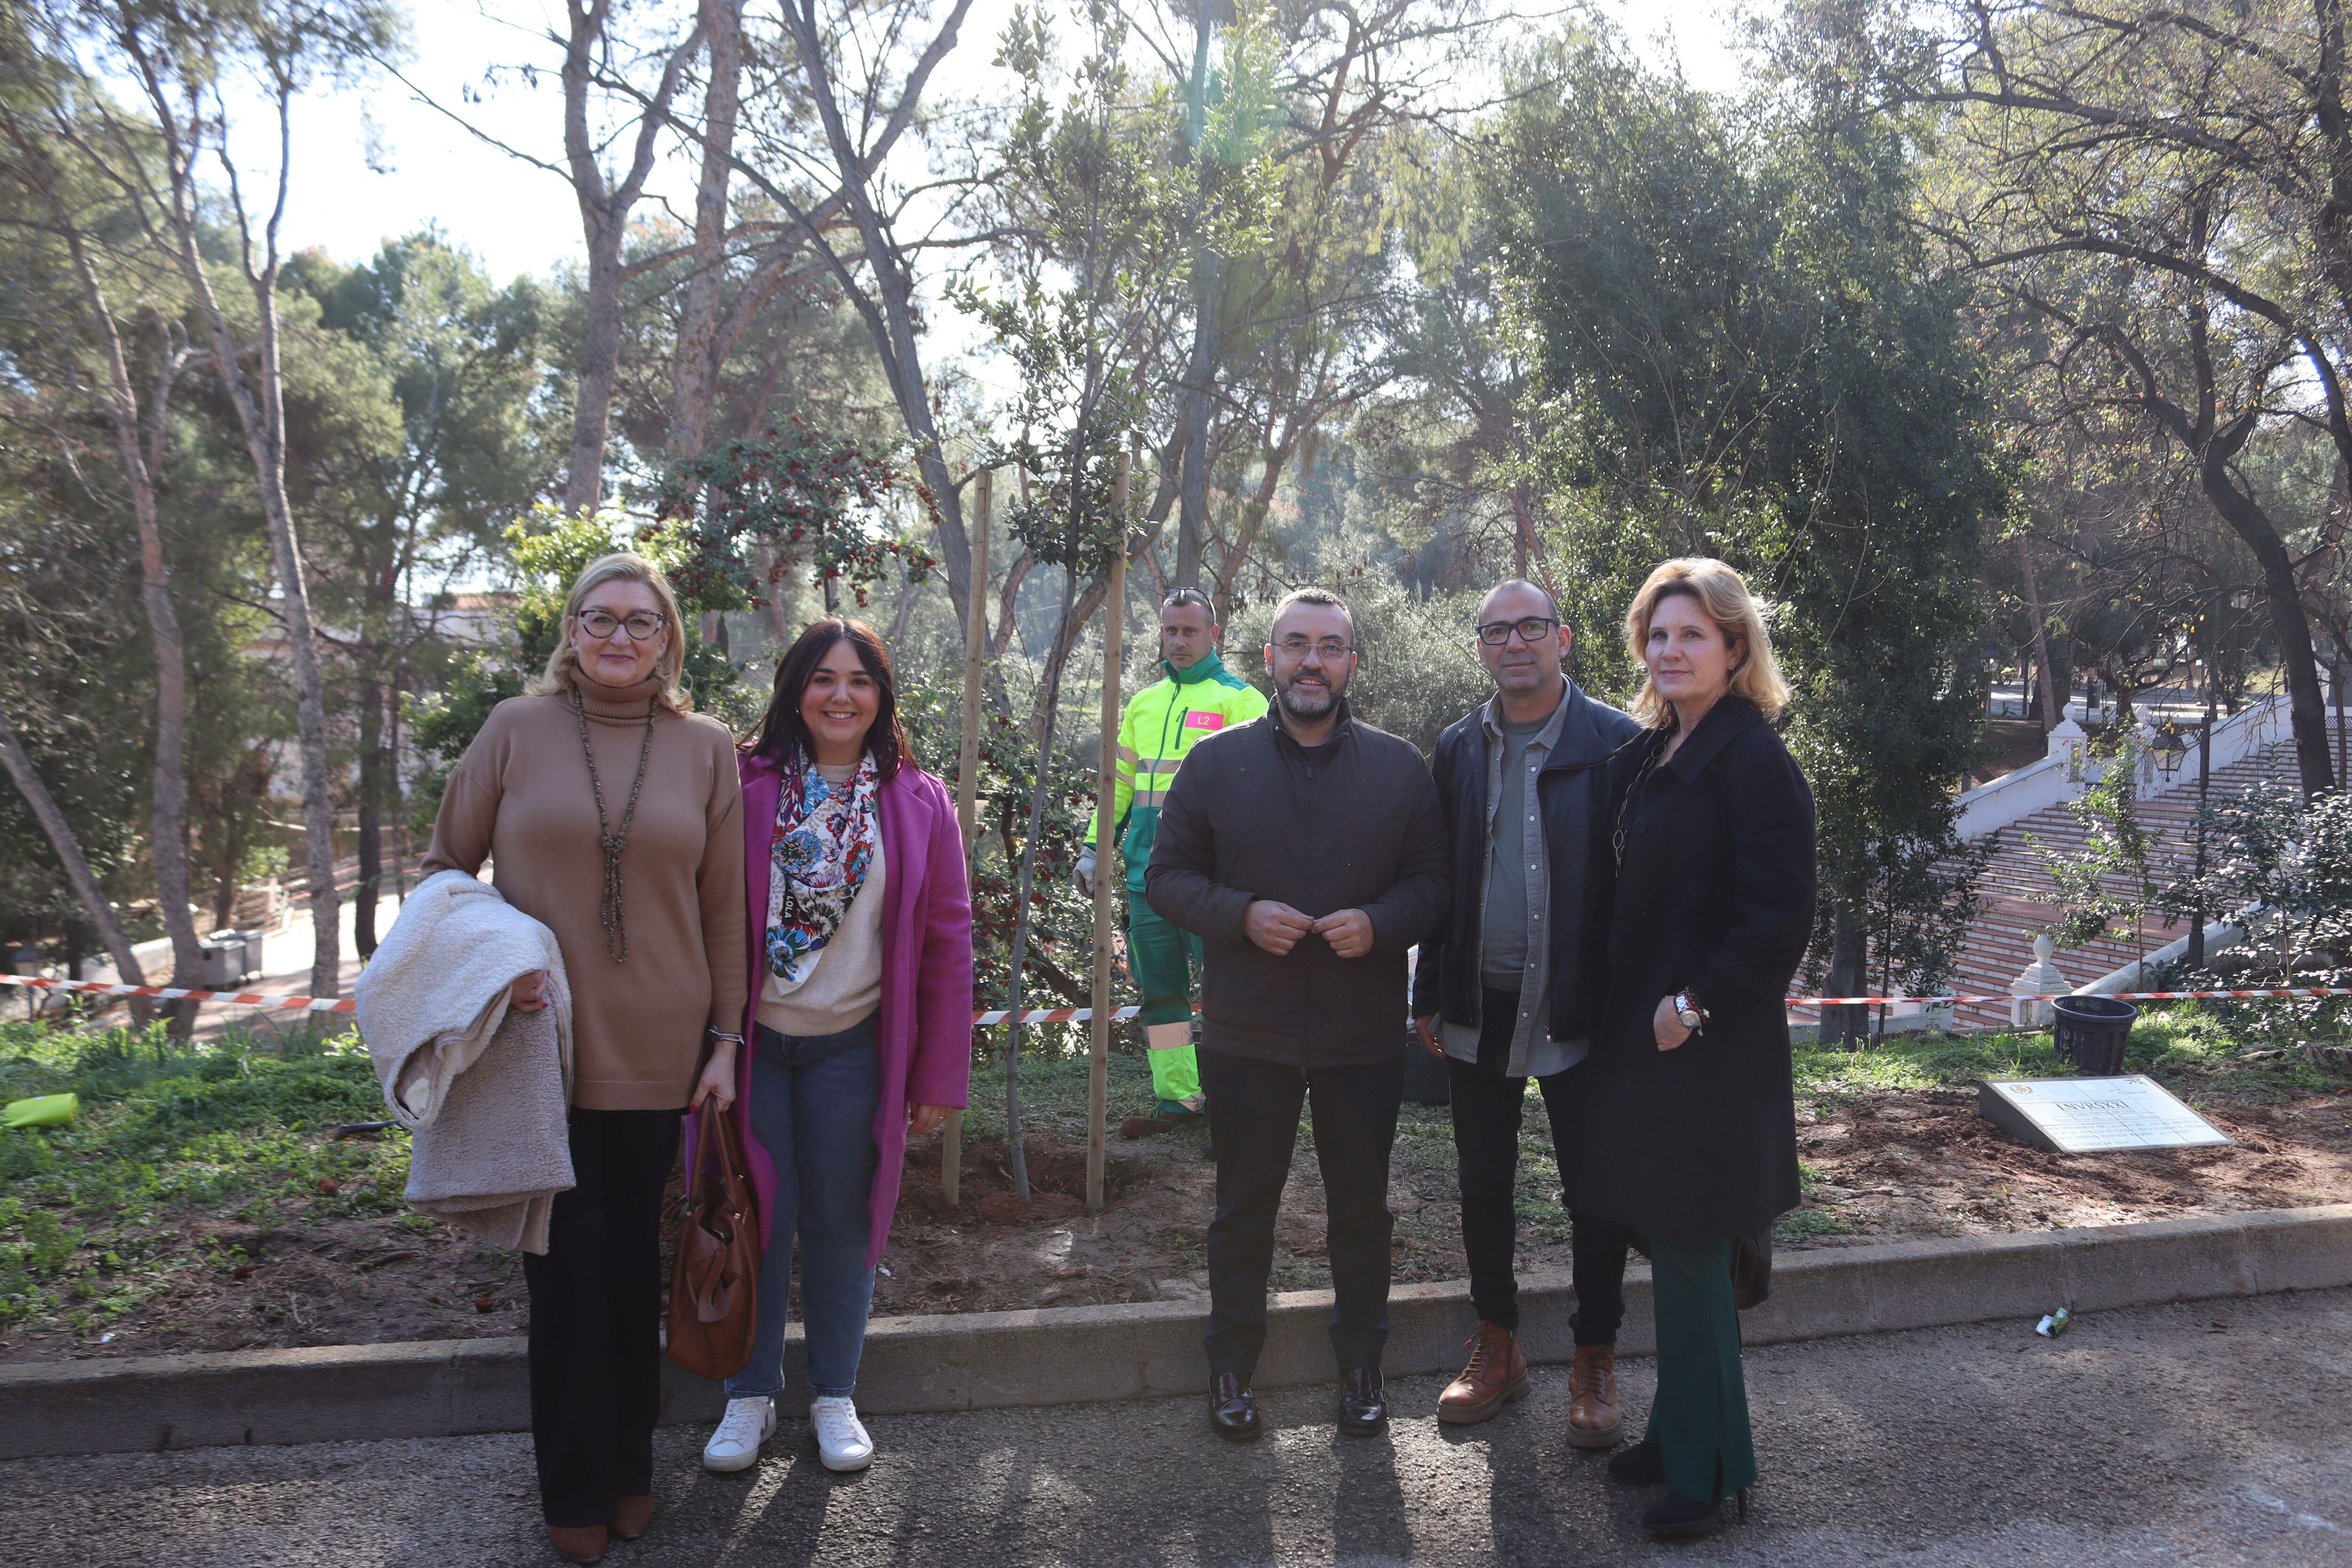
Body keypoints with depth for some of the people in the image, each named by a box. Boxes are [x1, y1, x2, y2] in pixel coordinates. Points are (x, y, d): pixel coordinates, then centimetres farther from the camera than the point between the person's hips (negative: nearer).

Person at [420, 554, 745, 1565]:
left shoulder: (706, 749, 2)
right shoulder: (517, 728, 0)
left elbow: (725, 910, 4)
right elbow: (445, 865, 8)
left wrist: (725, 1039, 2)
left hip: (658, 1053, 1)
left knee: (637, 1266, 12)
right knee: (567, 1270, 7)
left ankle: (630, 1465, 32)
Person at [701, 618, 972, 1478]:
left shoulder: (919, 803, 0)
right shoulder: (746, 787, -4)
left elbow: (947, 944, 1)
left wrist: (939, 1076, -1)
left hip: (852, 1048, 1)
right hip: (752, 1041, 0)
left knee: (841, 1222, 11)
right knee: (755, 1217, 8)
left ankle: (835, 1395, 30)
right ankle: (751, 1394, 28)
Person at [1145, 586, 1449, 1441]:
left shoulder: (1400, 768, 2)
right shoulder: (1216, 762, 0)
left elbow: (1431, 881, 4)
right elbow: (1167, 876, 1)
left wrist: (1379, 923, -16)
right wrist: (1241, 915, -17)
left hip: (1365, 1039, 1)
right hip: (1246, 1034, 0)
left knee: (1361, 1209, 14)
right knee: (1244, 1208, 13)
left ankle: (1361, 1363, 33)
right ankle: (1233, 1364, 31)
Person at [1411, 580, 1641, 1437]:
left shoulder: (1616, 743, -7)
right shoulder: (1459, 747, 6)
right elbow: (1438, 877, 9)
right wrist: (1430, 996, 8)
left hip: (1578, 1011, -4)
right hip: (1479, 1009, 4)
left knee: (1595, 1191, 9)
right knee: (1483, 1186, 14)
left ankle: (1595, 1364, 27)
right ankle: (1497, 1350, 32)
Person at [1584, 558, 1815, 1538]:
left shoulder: (1754, 761, -15)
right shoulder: (1646, 755, 10)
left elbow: (1780, 920, -19)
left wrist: (1696, 1006, -17)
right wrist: (1627, 1009, 10)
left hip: (1709, 1049, -8)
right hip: (1640, 1034, 8)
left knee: (1689, 1260, 2)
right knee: (1677, 1252, 18)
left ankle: (1707, 1470, 19)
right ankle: (1682, 1434, 33)